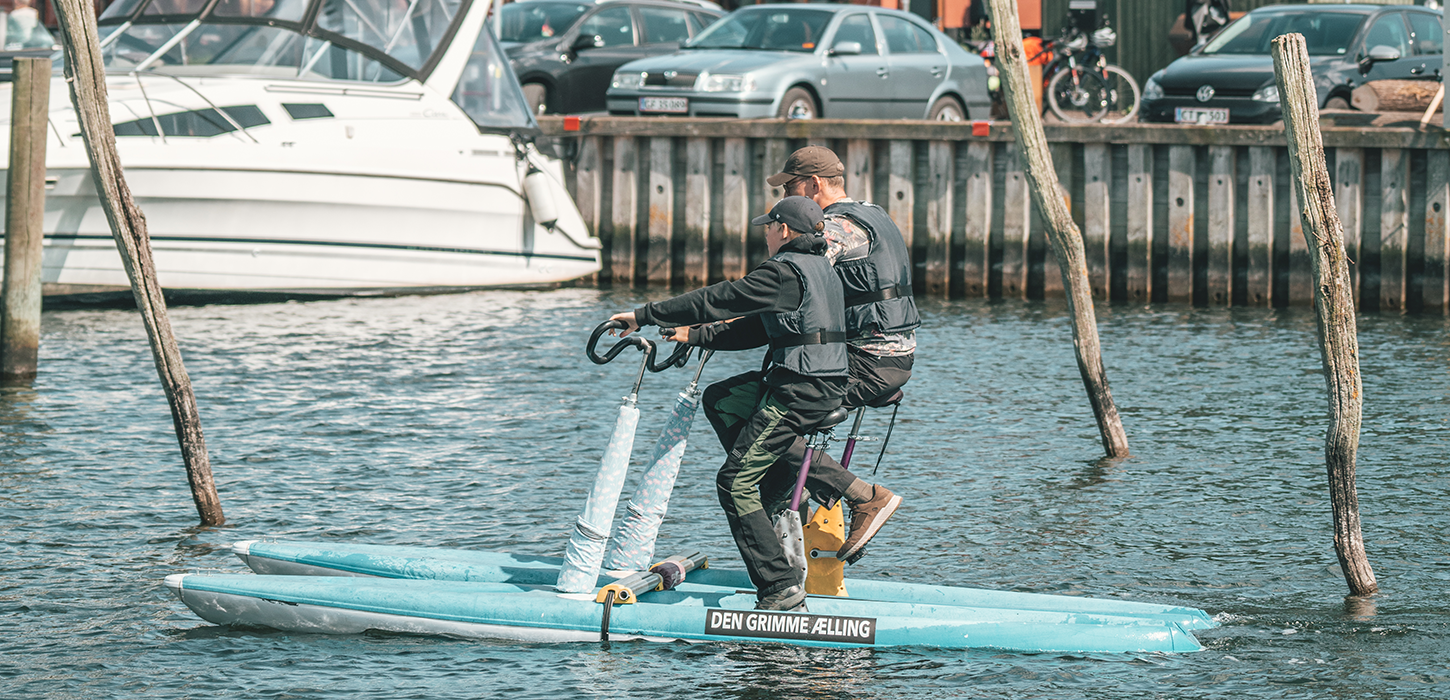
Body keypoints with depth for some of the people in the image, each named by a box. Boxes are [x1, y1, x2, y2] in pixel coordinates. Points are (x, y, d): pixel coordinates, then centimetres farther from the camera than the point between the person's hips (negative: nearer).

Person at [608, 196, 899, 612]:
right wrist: (696, 336, 23)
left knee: (735, 484, -6)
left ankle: (782, 589, -12)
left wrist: (645, 316, -8)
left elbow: (716, 300, -14)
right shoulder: (820, 268, 17)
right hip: (825, 386, 10)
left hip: (801, 390, -10)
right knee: (718, 400, 24)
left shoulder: (785, 272, -13)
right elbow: (762, 328, 21)